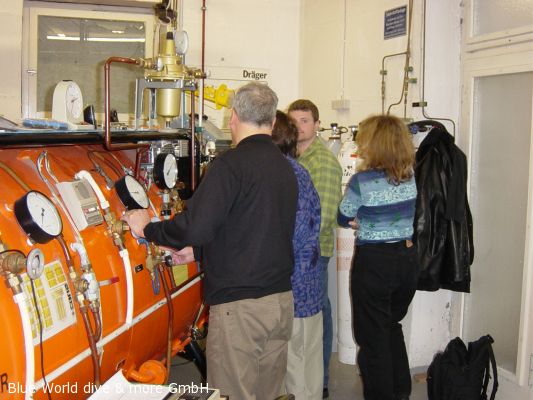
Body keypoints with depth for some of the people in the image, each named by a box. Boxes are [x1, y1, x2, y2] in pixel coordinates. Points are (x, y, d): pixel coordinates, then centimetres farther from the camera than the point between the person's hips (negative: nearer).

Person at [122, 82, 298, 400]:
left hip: (240, 304, -7)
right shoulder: (285, 167, 10)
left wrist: (148, 228, -2)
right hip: (281, 299, 8)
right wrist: (198, 250, 24)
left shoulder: (231, 164, -14)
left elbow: (195, 226, -21)